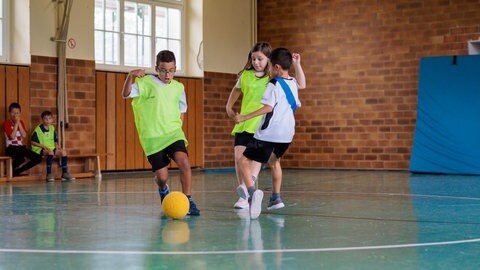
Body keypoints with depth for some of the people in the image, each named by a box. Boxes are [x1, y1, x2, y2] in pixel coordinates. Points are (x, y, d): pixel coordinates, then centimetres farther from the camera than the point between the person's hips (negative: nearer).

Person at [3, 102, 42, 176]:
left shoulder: (21, 122, 12)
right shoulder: (7, 123, -6)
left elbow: (24, 135, -3)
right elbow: (12, 137, -19)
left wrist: (19, 123, -8)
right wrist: (16, 123, -14)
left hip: (20, 147, 7)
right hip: (11, 148, -7)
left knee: (38, 158, -7)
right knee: (21, 159, -38)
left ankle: (17, 171, 4)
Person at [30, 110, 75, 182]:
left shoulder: (52, 128, 12)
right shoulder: (38, 129, -7)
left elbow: (55, 141, 18)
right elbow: (32, 142, -7)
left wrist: (57, 146, -4)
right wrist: (42, 146, -16)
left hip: (51, 148, 6)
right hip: (40, 149, -6)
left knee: (63, 151, -17)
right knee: (50, 152, -37)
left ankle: (65, 174, -13)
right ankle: (49, 174, -33)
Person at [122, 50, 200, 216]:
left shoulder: (178, 87, 8)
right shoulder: (146, 83, -5)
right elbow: (126, 94, -18)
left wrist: (176, 126, 10)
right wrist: (130, 76, -34)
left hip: (173, 133, 2)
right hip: (152, 137, -2)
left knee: (184, 162, -24)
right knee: (161, 176, -2)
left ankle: (188, 201, -13)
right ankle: (163, 191, 35)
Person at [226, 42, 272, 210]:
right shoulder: (245, 75, 9)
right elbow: (237, 89, 30)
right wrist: (229, 106, 24)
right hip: (244, 123, 4)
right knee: (239, 157, -5)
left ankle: (245, 194, -19)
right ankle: (245, 195, 5)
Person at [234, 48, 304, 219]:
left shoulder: (274, 84, -9)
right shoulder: (293, 83, 13)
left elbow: (268, 107, -19)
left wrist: (244, 118, -19)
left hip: (268, 133, -8)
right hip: (287, 133, 8)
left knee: (245, 161, -7)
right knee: (274, 160, 32)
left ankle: (252, 191, -32)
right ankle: (276, 198, 32)